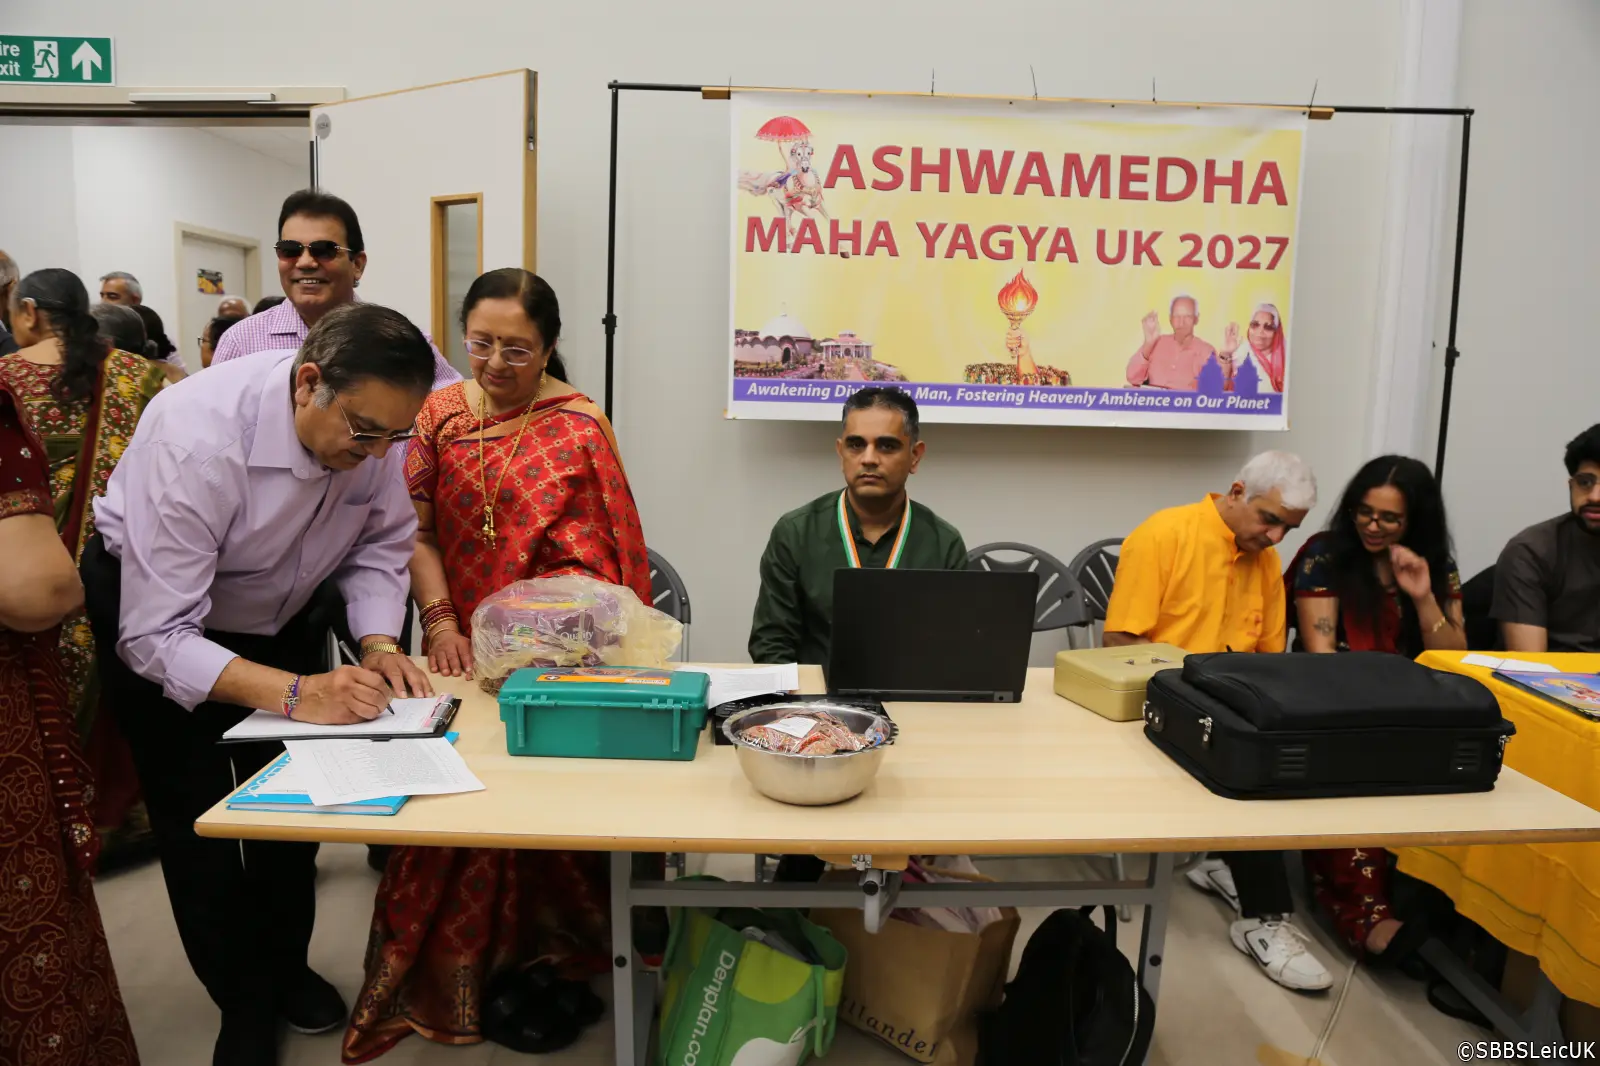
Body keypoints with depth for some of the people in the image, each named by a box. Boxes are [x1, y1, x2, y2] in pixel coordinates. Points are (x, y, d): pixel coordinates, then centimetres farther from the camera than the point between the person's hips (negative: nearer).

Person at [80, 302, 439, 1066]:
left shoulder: (373, 425, -24)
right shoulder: (195, 439, -39)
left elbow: (381, 544, -9)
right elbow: (156, 637, -36)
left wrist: (379, 646, -26)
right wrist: (295, 693, -47)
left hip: (276, 609, 5)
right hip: (151, 609, -4)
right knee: (197, 820, 3)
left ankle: (286, 968, 34)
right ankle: (243, 1005, 25)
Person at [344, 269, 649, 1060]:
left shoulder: (579, 426, -5)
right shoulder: (438, 414, 6)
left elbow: (595, 558, -7)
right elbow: (415, 529, 1)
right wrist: (441, 621, -12)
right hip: (463, 653, 3)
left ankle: (544, 971, 23)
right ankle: (451, 971, 30)